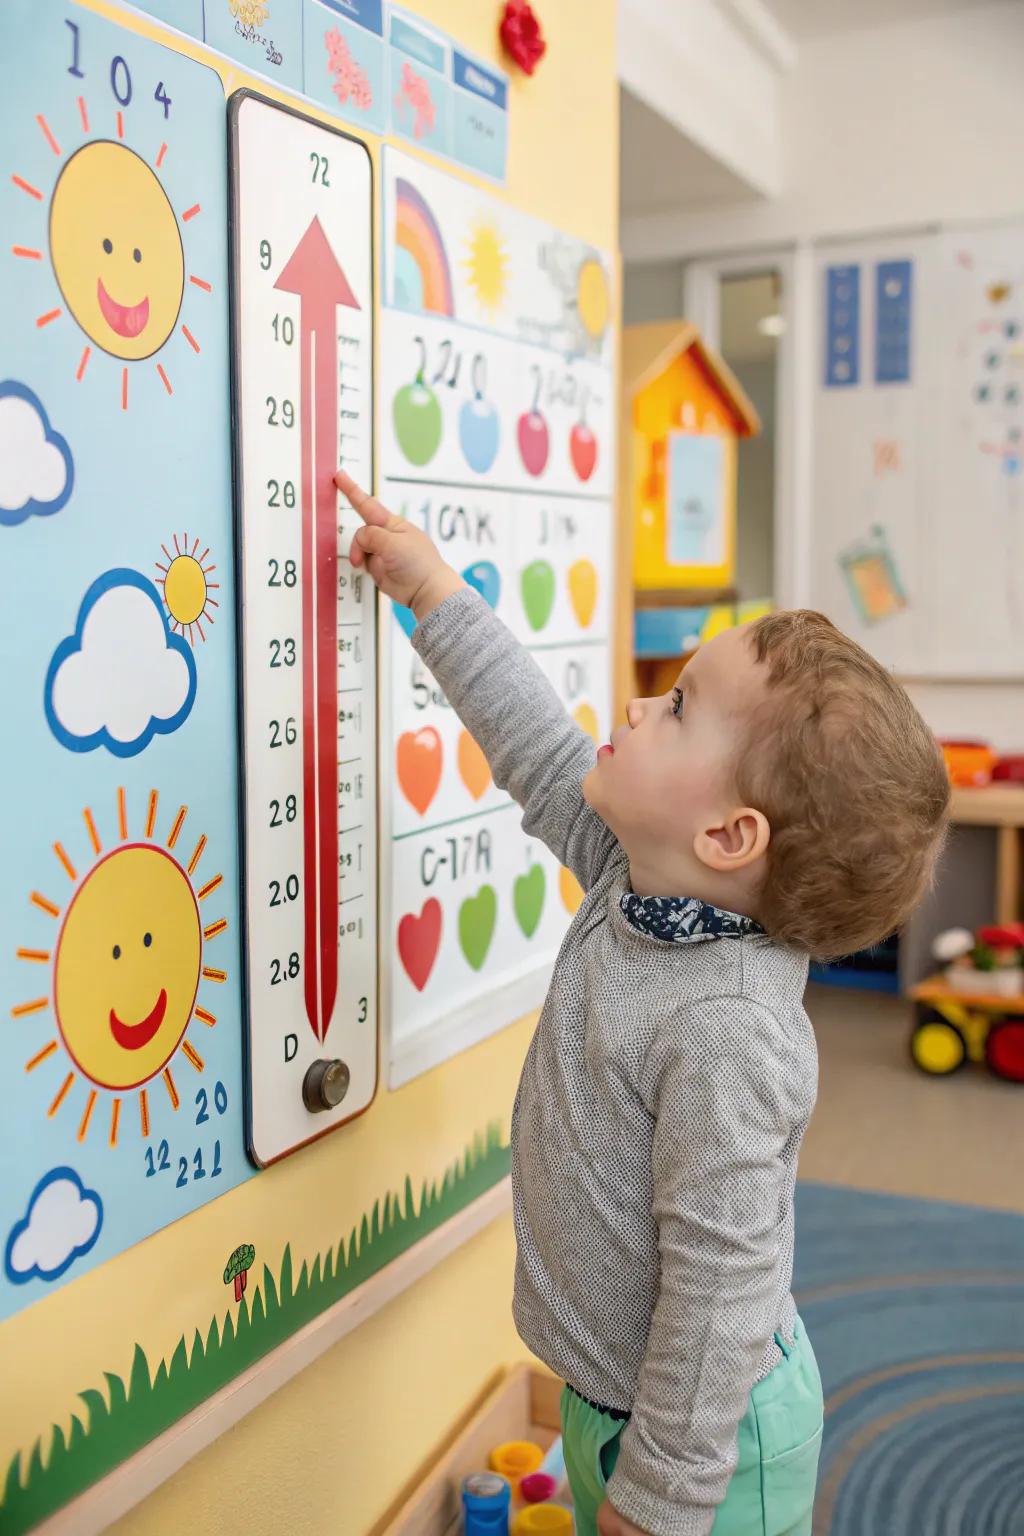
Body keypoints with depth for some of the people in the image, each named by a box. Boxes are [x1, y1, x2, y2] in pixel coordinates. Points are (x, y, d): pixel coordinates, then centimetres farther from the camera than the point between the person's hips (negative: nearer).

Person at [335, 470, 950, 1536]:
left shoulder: (725, 1032, -33)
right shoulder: (641, 884, -9)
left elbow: (719, 1287, -28)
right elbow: (541, 753, 4)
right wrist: (438, 597, 9)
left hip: (703, 1426, -7)